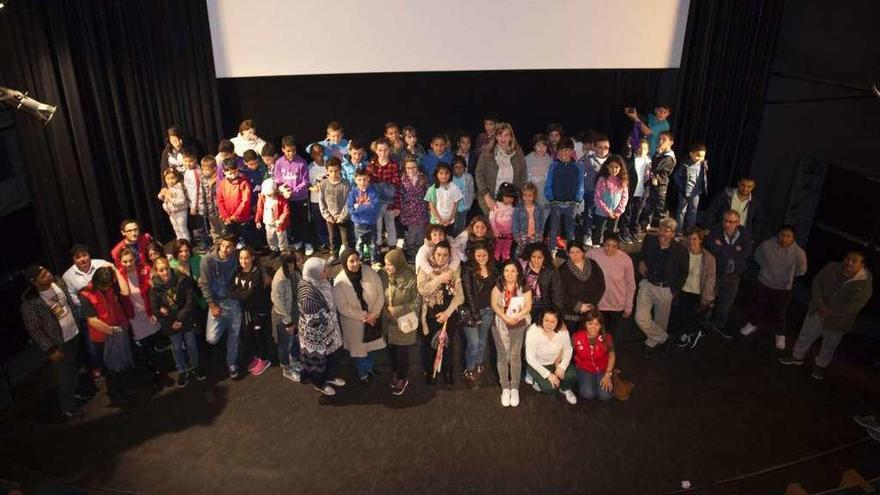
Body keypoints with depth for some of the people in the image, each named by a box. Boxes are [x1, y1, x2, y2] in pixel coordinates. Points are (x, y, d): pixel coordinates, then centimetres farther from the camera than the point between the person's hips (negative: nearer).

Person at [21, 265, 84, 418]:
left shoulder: (58, 282, -11)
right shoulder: (30, 302, -28)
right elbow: (34, 330, -19)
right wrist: (50, 349, -16)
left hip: (74, 333, 6)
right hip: (58, 342, -6)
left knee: (74, 367, 27)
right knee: (64, 376, 11)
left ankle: (76, 392, 52)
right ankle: (68, 407, 33)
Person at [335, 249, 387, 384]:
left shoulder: (369, 272, -17)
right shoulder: (340, 282, -22)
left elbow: (380, 294, -12)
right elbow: (342, 307, -20)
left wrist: (374, 314, -19)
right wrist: (363, 316, -20)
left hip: (373, 318, 3)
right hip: (354, 321, -3)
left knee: (372, 344, 24)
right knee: (358, 347, 16)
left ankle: (370, 367, 52)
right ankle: (362, 373, 42)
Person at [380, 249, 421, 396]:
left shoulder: (411, 279, -22)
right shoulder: (385, 276, -10)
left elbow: (417, 302, -15)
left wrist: (397, 310, -20)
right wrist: (385, 310, -8)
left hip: (403, 323, -4)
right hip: (388, 322, 4)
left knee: (402, 352, 11)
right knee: (391, 350, 21)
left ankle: (403, 378, 35)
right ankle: (395, 373, 46)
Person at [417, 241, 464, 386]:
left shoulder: (453, 270, -3)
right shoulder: (425, 269, -5)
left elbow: (459, 295, -7)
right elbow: (422, 290, -19)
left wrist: (447, 312, -15)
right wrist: (440, 279, -24)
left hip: (449, 315, 1)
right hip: (430, 314, 0)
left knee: (447, 344, 11)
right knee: (429, 344, 10)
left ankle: (447, 373, 33)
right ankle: (428, 372, 32)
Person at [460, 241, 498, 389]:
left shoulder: (493, 270, 5)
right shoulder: (468, 269, -11)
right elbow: (468, 292, -14)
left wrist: (493, 311, 5)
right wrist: (475, 314, -16)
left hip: (487, 311, 5)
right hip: (470, 311, -5)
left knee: (482, 342, 13)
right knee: (473, 343, -5)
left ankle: (479, 369, 31)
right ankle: (469, 373, 12)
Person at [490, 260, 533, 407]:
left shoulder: (524, 287, 3)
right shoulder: (498, 286, 4)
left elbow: (528, 306, -2)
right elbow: (494, 304, -4)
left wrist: (516, 317, -17)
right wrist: (505, 318, -17)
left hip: (519, 324, 0)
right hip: (500, 323, 1)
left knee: (515, 354, -6)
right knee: (502, 355, -2)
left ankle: (515, 388, 1)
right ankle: (505, 388, 4)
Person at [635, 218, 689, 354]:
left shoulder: (681, 250, -16)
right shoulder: (649, 240, -8)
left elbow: (683, 273, 0)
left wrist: (674, 291, 1)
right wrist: (641, 261, -2)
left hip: (665, 290, -2)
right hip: (647, 285, 2)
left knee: (660, 322, 13)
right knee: (641, 319, -5)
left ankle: (654, 341, 41)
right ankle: (661, 339, 19)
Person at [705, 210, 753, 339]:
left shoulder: (745, 234, -6)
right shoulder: (716, 232, -14)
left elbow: (747, 252, -16)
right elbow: (713, 249, -26)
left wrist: (724, 249, -21)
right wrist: (735, 250, -23)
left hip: (733, 275, 3)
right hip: (716, 272, -2)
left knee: (726, 303, 17)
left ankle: (719, 325, 36)